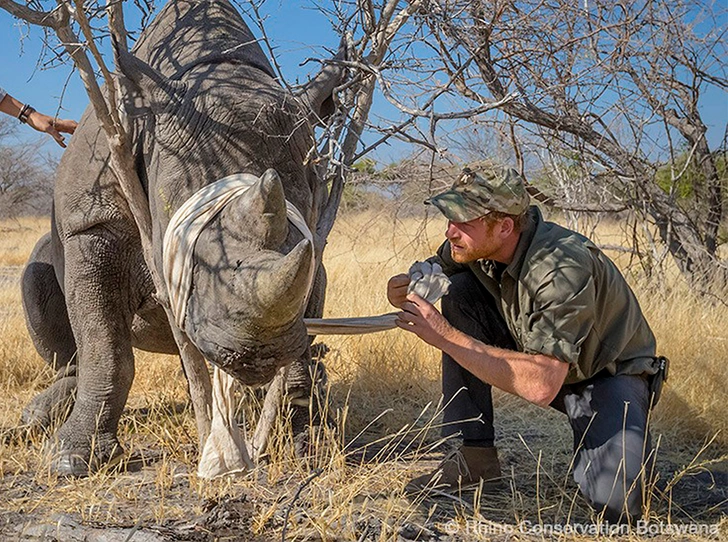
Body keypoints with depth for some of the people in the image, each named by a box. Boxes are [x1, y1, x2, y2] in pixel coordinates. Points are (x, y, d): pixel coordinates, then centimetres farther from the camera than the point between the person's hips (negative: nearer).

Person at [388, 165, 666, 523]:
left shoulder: (563, 268, -34)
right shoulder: (479, 244, -13)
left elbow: (541, 386, -39)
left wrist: (446, 337, -38)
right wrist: (407, 286, -19)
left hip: (608, 373, -7)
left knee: (614, 503, -32)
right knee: (459, 291, -15)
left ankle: (619, 456, 7)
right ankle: (476, 457, -9)